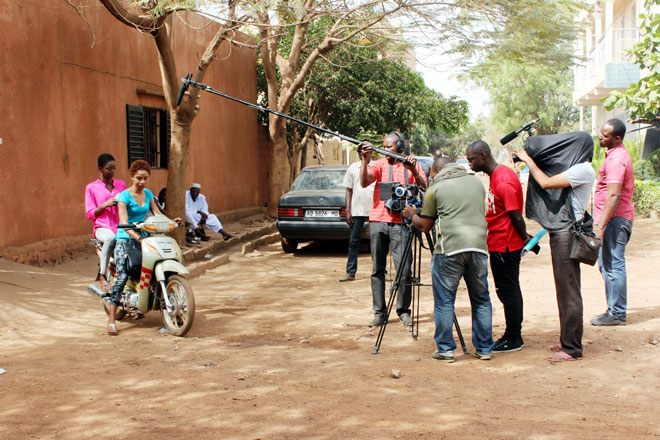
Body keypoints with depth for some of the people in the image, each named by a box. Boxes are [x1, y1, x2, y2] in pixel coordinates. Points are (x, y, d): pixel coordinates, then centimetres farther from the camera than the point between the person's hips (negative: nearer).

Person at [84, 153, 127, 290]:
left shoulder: (121, 184, 17)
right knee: (110, 238, -39)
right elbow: (89, 214, 3)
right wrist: (105, 205, -12)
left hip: (120, 226, 3)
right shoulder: (91, 187, 8)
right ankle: (102, 276, -31)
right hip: (102, 227, -3)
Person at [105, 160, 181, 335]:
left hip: (144, 237, 6)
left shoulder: (148, 194, 12)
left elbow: (157, 213, 10)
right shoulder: (124, 196, -7)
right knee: (122, 275, -20)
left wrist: (171, 221, -11)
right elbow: (124, 223, -16)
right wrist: (138, 238, -31)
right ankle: (111, 319, -19)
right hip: (125, 239, -6)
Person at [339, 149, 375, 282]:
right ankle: (350, 272, 5)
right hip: (357, 210, 2)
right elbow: (349, 190, 11)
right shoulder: (353, 168, 9)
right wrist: (348, 210, 3)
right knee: (353, 242, 2)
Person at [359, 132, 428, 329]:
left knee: (404, 270, -6)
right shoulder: (380, 164, 10)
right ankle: (379, 312, 9)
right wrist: (365, 159, -18)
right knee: (377, 269, 3)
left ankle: (403, 311, 9)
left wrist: (413, 170, -17)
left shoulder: (412, 165, 10)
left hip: (401, 222, -1)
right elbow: (364, 182, -6)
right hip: (378, 220, 1)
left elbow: (424, 189, -3)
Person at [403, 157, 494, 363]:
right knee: (481, 299, 13)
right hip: (478, 246, 4)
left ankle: (445, 349, 8)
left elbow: (425, 226, 9)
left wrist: (411, 215, 29)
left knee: (444, 301, 5)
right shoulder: (476, 182, 18)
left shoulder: (435, 189, 5)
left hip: (450, 247, -4)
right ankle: (485, 348, 17)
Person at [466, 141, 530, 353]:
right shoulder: (496, 176, 12)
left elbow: (516, 217, -20)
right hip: (500, 245, 10)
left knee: (508, 291, -2)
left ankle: (513, 339, 6)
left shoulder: (504, 181, -21)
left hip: (505, 246, -10)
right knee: (508, 290, 15)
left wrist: (525, 238, -6)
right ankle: (513, 336, 24)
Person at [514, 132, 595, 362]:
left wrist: (529, 161, -7)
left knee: (568, 291, -7)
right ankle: (568, 340, 24)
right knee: (565, 289, 15)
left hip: (567, 233, -10)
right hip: (560, 232, 10)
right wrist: (530, 161, 8)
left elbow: (546, 183, -19)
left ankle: (572, 348, -3)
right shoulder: (575, 169, 17)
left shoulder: (583, 170, -13)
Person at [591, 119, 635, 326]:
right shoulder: (619, 154, 17)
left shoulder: (616, 159, -17)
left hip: (614, 219, -11)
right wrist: (601, 223, 23)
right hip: (616, 219, 11)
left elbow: (613, 195, -25)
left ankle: (617, 314, -1)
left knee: (613, 266, -6)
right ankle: (614, 310, 22)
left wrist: (601, 225, -26)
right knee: (606, 264, 15)